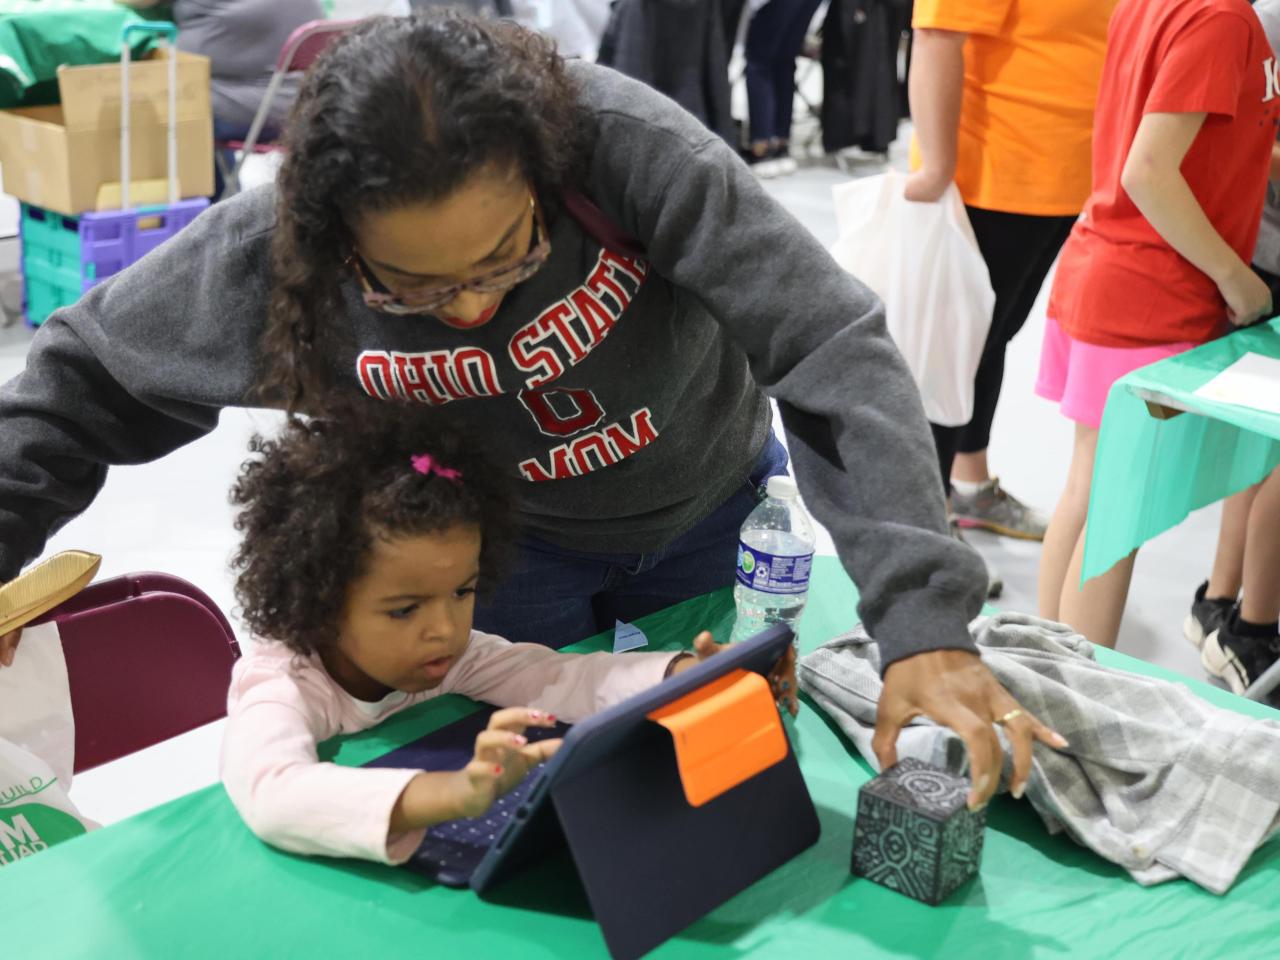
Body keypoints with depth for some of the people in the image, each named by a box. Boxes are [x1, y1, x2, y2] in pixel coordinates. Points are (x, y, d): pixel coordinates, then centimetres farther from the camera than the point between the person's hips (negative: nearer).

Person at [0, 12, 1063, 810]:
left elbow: (836, 350, -39)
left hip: (713, 510, 0)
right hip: (509, 541, 0)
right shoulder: (268, 248, -28)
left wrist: (921, 619, -46)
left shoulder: (623, 141, -37)